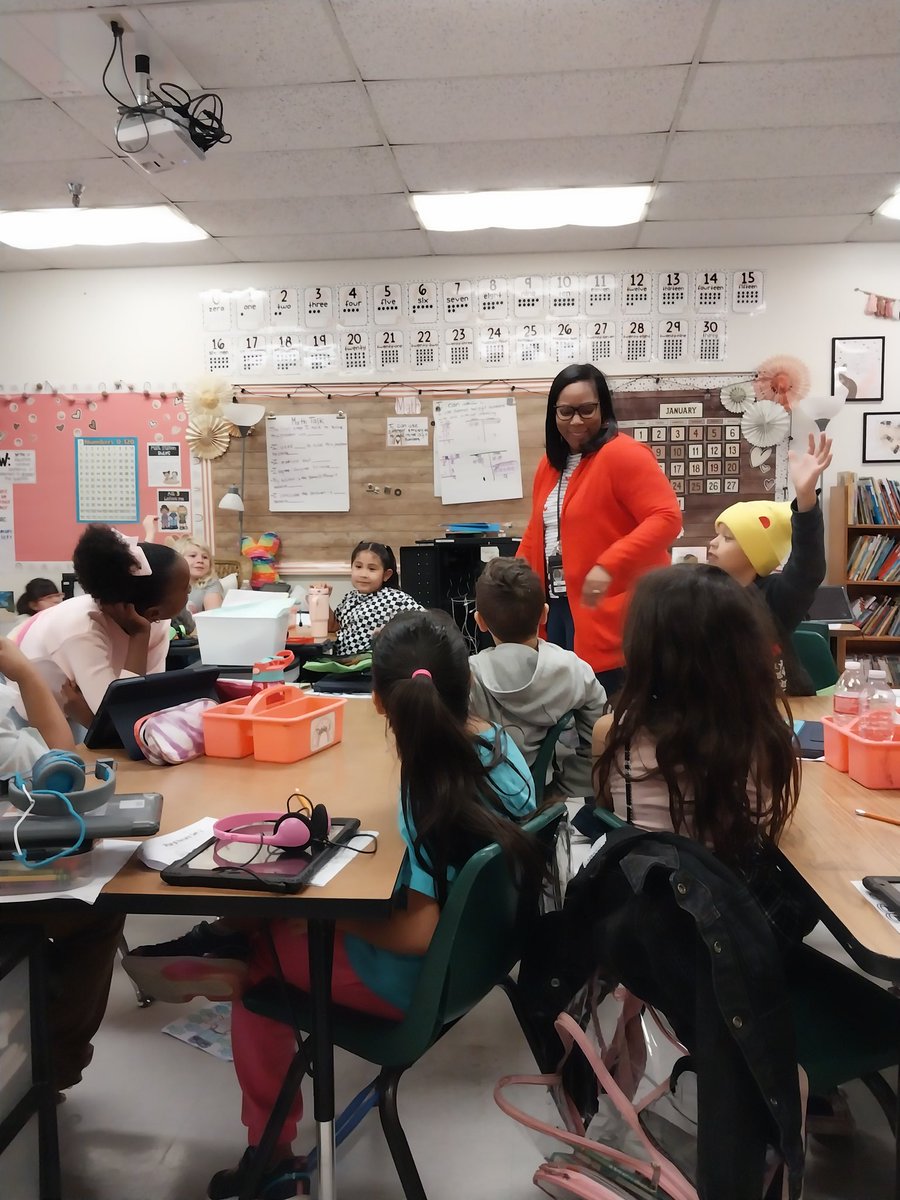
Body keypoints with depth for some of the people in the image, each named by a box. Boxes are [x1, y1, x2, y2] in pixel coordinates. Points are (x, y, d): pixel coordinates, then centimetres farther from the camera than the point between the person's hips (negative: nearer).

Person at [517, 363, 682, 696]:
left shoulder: (623, 454, -11)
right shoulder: (550, 463, 15)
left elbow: (667, 517, -20)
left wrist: (608, 565, -27)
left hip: (609, 612, -8)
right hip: (559, 605, 8)